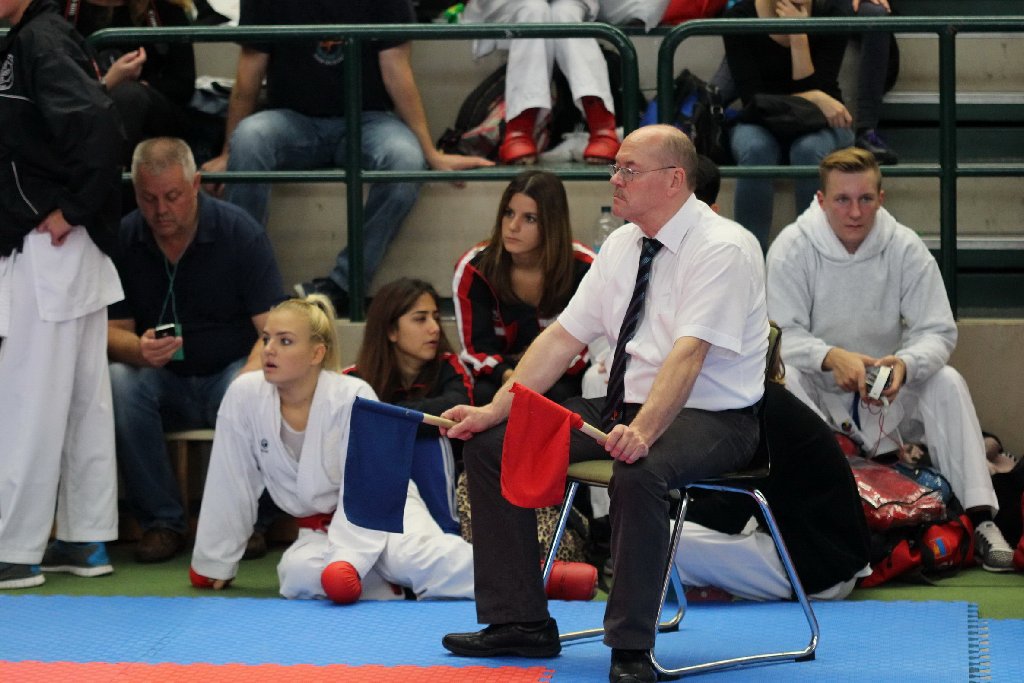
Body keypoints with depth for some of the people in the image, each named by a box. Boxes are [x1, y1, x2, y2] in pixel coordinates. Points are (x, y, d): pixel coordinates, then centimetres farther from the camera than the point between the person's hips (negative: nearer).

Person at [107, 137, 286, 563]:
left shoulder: (239, 232, -10)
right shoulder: (122, 239, -4)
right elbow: (113, 330, -4)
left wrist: (251, 372, -35)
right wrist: (139, 349, -29)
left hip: (229, 372, -2)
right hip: (162, 382, 2)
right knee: (117, 381, -30)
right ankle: (161, 521, -18)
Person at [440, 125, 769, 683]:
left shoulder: (722, 249, -15)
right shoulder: (622, 246, 9)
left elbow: (688, 353, -28)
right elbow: (563, 337, 8)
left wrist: (644, 431, -43)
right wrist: (496, 409, -3)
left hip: (711, 419, -8)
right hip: (624, 406, 8)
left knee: (638, 472, -40)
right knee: (489, 444, -1)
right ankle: (521, 622, 4)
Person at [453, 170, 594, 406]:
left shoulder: (582, 269, -13)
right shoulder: (473, 269, -9)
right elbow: (477, 348, -8)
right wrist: (506, 375, -32)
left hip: (561, 379, 0)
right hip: (498, 376, 0)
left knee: (558, 395, -35)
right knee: (484, 394, -34)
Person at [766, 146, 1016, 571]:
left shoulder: (905, 248, -6)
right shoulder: (793, 247, -11)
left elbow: (938, 332, -10)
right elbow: (781, 333, -16)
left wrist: (905, 364, -34)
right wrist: (832, 357, -37)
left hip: (890, 395, 1)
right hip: (817, 392, -1)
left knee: (947, 383, -24)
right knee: (783, 380, -32)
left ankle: (981, 519, -29)